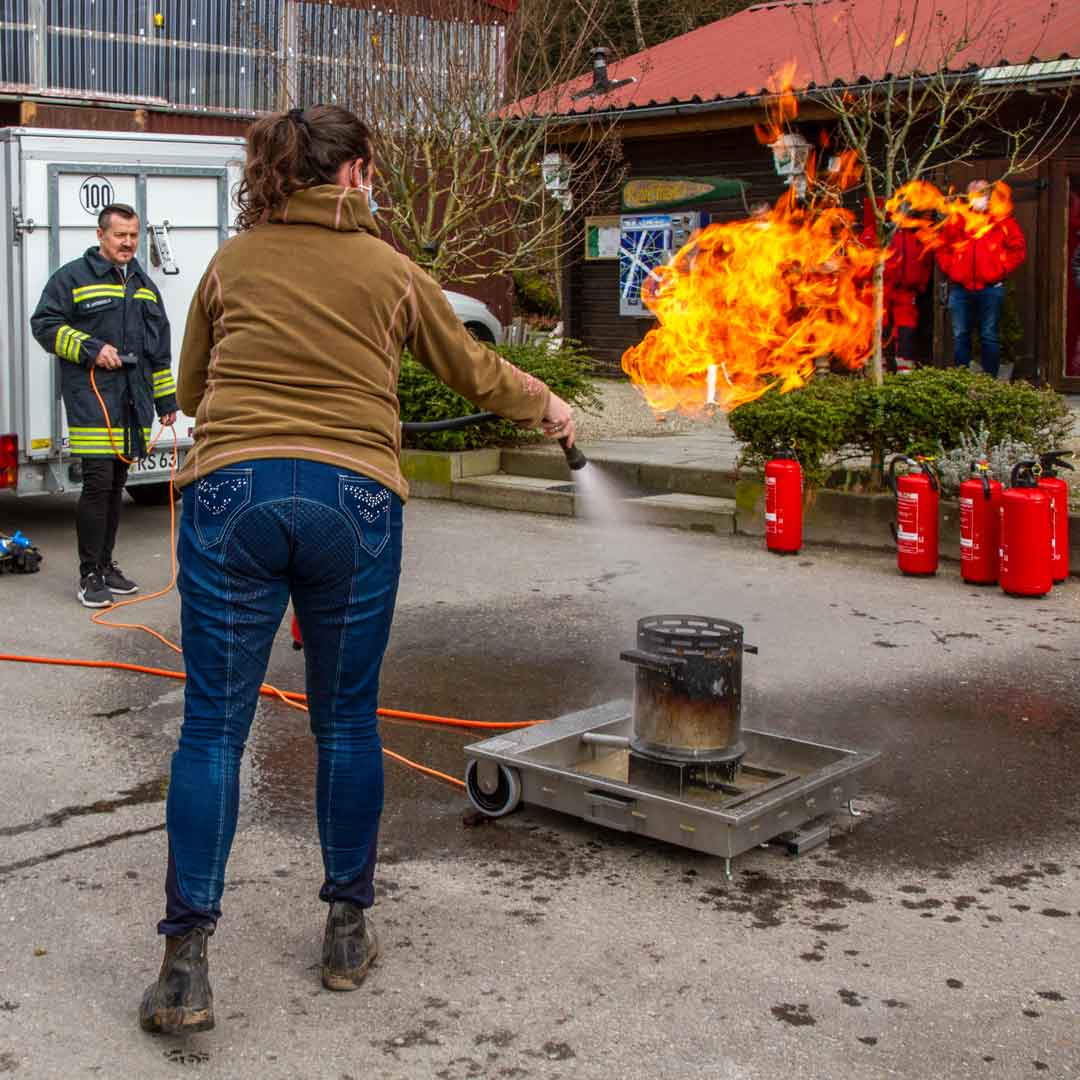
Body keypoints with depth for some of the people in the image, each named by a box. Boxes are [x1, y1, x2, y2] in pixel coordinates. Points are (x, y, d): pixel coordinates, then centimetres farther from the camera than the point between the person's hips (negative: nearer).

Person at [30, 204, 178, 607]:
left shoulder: (144, 284, 19)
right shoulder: (72, 277, 0)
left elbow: (160, 347, 23)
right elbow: (44, 324, -4)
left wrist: (166, 399, 19)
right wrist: (90, 350, -14)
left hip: (133, 403, 6)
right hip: (91, 397, -6)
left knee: (117, 485, 10)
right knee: (98, 483, -11)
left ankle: (106, 564, 20)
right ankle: (90, 575, -4)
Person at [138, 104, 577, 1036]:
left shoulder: (233, 262, 13)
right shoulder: (390, 271, 11)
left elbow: (191, 389, 24)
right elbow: (474, 372, 23)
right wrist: (549, 407, 42)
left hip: (231, 496, 1)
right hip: (353, 503, 0)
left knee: (213, 726, 4)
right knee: (347, 720, 13)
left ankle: (185, 961, 2)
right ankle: (348, 931, 25)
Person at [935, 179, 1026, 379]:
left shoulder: (1002, 220, 3)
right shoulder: (957, 220, 8)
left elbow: (1018, 249, 5)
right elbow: (942, 248, 14)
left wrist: (1002, 269, -3)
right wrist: (949, 269, 2)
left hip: (991, 287, -2)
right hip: (960, 288, 2)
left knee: (989, 336, 2)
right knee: (960, 336, 5)